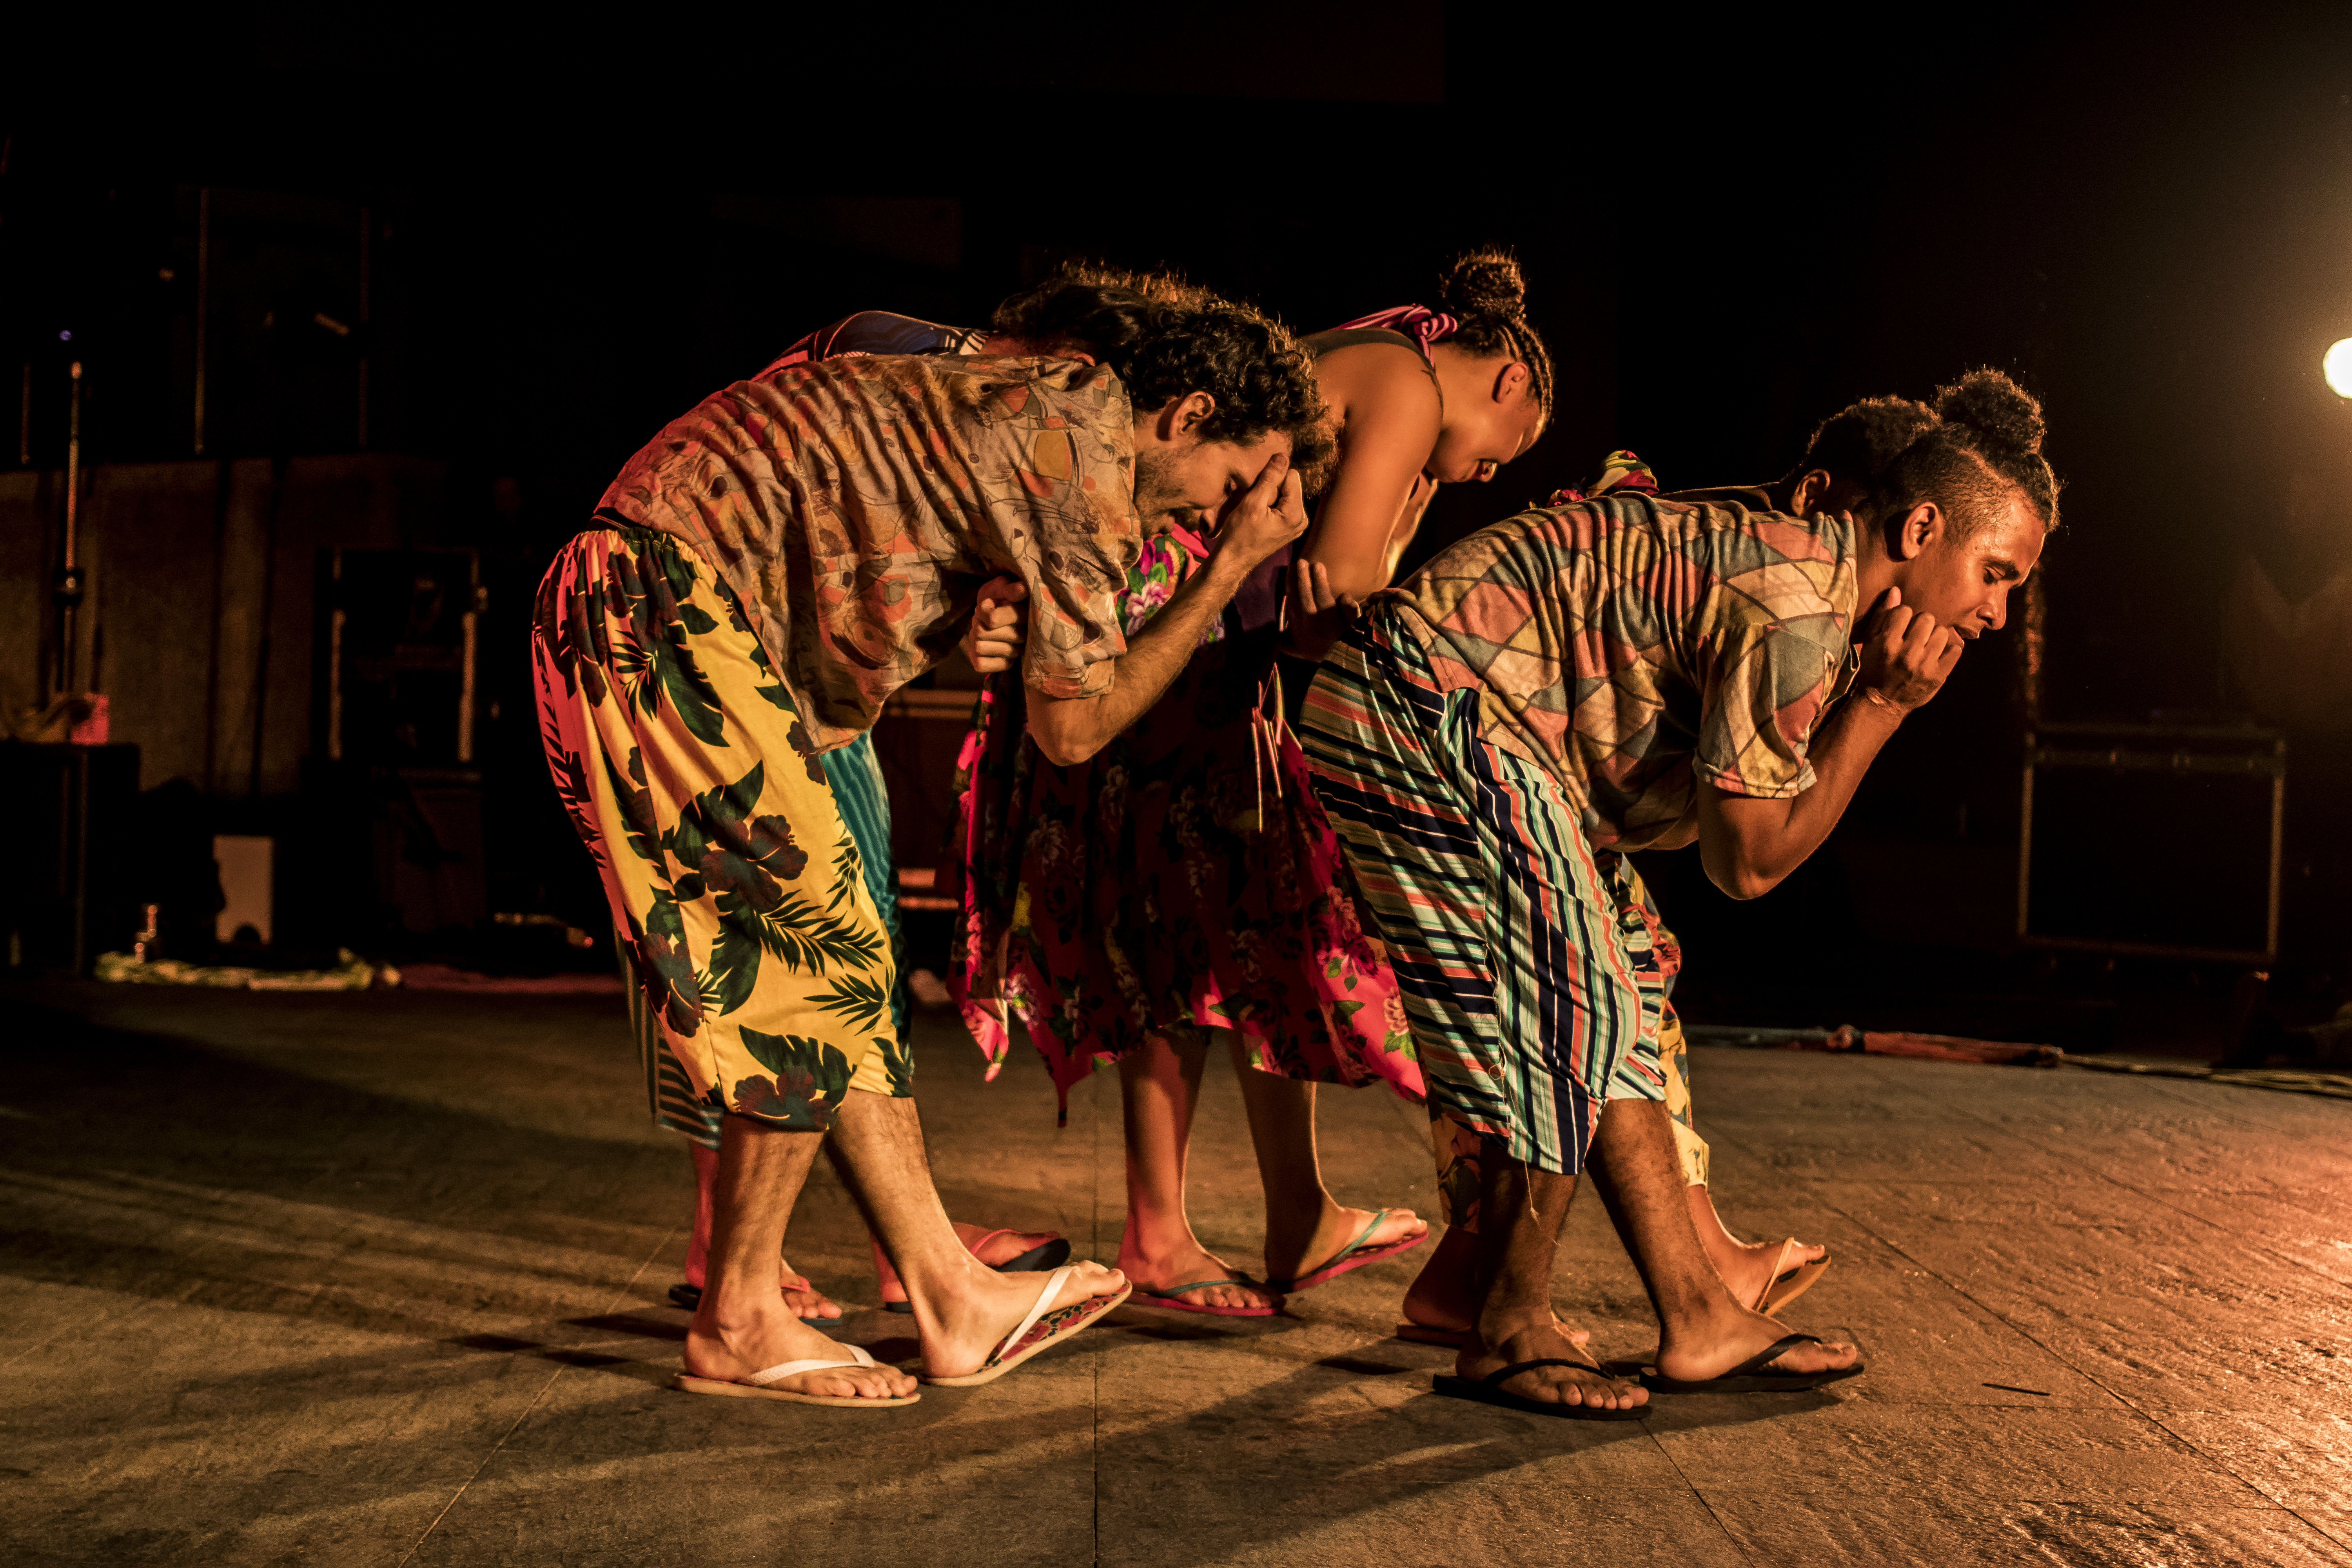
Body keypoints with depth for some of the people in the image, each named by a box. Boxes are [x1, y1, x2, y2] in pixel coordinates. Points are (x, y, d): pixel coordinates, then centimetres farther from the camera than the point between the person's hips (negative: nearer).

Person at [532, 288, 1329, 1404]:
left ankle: (950, 1296, 13)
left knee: (831, 965, 9)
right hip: (666, 606, -10)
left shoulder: (1040, 400, 17)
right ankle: (735, 1328, 4)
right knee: (819, 957, -6)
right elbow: (1073, 723, -7)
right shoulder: (1089, 440, -11)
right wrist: (1235, 565, 0)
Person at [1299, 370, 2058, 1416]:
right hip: (1422, 703, -11)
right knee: (1566, 1016, -9)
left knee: (1616, 1009, 10)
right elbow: (1747, 862, -13)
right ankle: (1506, 1336, 5)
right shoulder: (1801, 612, -20)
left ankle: (1697, 1319, 14)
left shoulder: (1801, 559, 12)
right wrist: (1881, 707, -11)